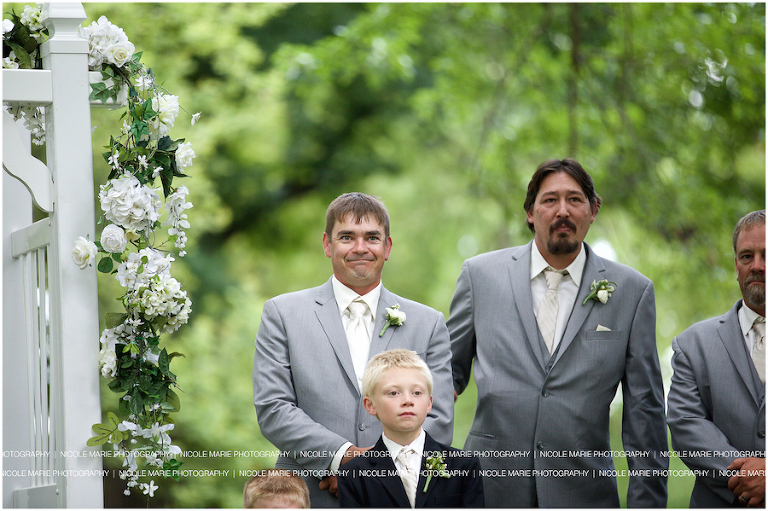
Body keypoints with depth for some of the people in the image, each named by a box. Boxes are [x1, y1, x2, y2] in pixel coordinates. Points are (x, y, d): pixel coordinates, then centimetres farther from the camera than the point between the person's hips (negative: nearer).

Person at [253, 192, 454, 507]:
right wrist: (341, 456, -13)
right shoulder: (282, 314, 7)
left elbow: (439, 422, 4)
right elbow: (272, 410, -2)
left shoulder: (428, 324, 10)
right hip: (310, 498, -1)